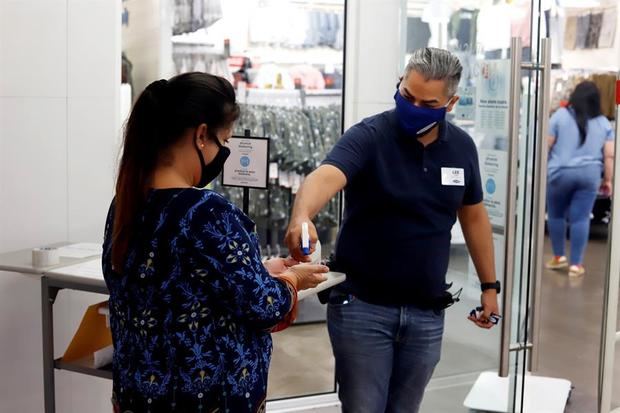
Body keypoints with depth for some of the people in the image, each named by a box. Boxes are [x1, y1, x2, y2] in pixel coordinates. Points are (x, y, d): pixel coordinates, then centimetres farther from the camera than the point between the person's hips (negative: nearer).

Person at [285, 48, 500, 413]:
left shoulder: (462, 147, 2)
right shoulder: (369, 136, -15)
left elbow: (473, 215, 14)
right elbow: (325, 176, -34)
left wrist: (490, 285, 15)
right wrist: (302, 217, -56)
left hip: (427, 313, 4)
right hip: (362, 307, -4)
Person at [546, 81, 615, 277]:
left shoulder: (561, 115, -1)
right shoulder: (604, 123, 7)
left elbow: (546, 146, -3)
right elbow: (609, 156, 4)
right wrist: (607, 180, 11)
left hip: (560, 172, -2)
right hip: (589, 174, 2)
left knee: (556, 214, 13)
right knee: (580, 218, 3)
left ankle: (559, 256, 21)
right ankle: (576, 264, 5)